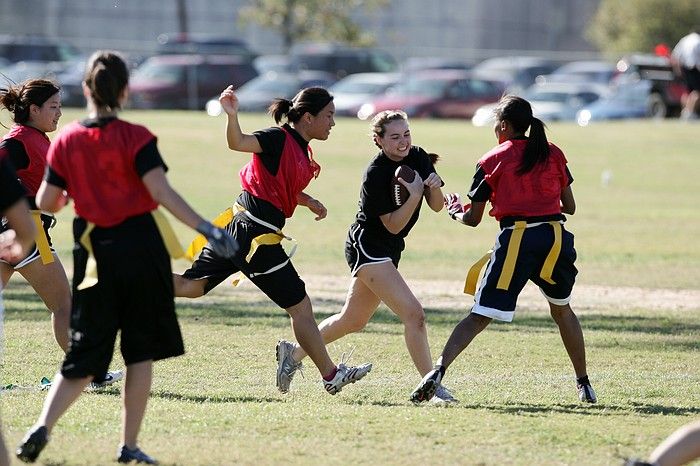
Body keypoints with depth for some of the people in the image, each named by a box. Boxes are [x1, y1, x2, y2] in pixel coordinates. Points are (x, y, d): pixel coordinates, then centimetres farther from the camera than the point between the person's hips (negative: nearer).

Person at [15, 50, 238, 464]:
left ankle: (43, 426, -10)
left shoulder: (66, 141, 1)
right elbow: (162, 192, -18)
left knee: (85, 352, 10)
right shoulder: (135, 138, -8)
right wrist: (206, 229, -20)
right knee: (141, 350, 8)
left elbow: (46, 203, 3)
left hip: (96, 255, 3)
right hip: (141, 247, -3)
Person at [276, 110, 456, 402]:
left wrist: (434, 187, -16)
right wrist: (414, 195, -29)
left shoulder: (419, 157, 0)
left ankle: (293, 353, 40)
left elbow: (437, 206, 5)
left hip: (387, 251, 9)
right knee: (413, 314, -21)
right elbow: (393, 225, -18)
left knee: (353, 321, 22)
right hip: (367, 246, -9)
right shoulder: (376, 174, -21)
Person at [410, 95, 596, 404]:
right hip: (555, 235, 3)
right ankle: (584, 384, 26)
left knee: (479, 316, -3)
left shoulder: (493, 161, 6)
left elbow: (473, 219, 8)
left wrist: (455, 212, 29)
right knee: (561, 309, 25)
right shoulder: (553, 154, 13)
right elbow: (569, 206, 16)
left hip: (516, 239, -3)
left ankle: (439, 370, -20)